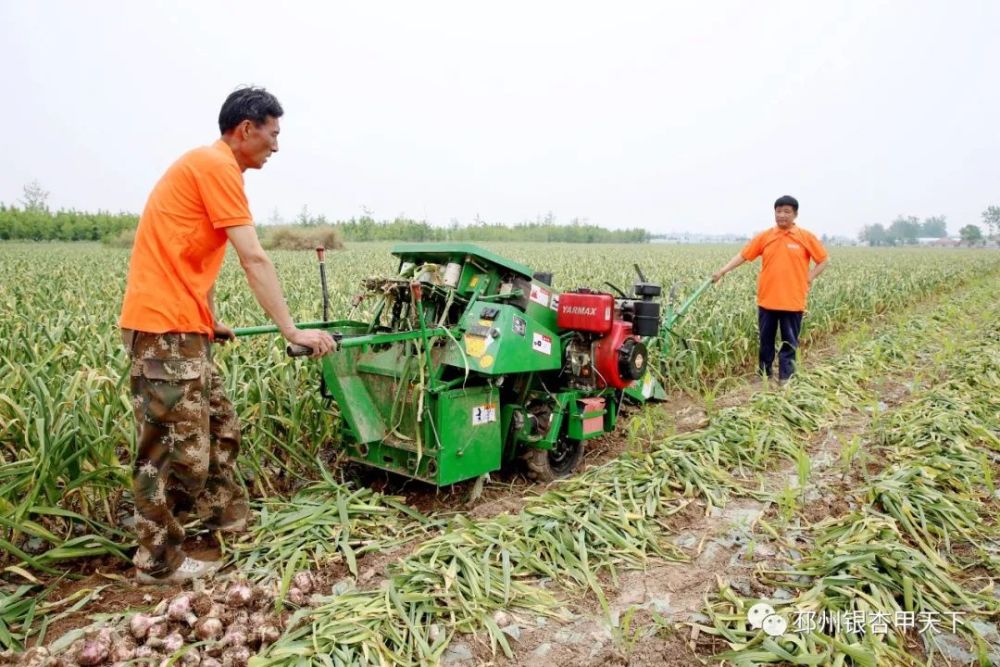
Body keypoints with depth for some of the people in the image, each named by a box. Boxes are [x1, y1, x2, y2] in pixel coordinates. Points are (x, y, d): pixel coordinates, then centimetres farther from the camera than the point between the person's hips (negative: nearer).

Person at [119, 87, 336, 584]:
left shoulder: (207, 166, 19)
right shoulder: (216, 165, -12)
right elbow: (253, 259, -18)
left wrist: (211, 320, 25)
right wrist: (292, 330, -16)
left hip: (182, 325, 10)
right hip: (165, 326, -10)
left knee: (219, 426, 18)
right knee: (178, 445, -3)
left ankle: (228, 516, 33)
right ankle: (158, 560, 11)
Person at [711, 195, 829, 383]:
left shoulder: (806, 237, -1)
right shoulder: (764, 237, 2)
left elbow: (824, 260, 6)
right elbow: (743, 256, 3)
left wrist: (809, 278, -3)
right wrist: (722, 271, -6)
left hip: (793, 301, -2)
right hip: (767, 300, 2)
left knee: (789, 342, 5)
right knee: (766, 341, 11)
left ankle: (785, 378, 13)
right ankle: (763, 375, 24)